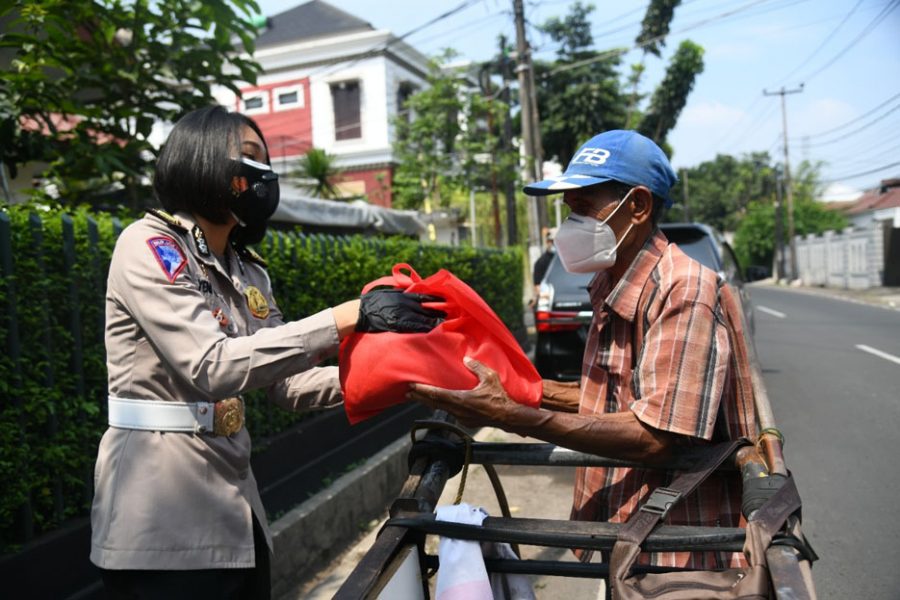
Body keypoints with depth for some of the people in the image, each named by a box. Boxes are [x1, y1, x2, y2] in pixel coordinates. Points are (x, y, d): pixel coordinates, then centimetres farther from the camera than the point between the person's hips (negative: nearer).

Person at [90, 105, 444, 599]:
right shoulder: (147, 244, -12)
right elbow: (213, 367, -26)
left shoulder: (248, 272, 11)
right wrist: (349, 317, -29)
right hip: (161, 521, -7)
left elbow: (287, 384, 5)